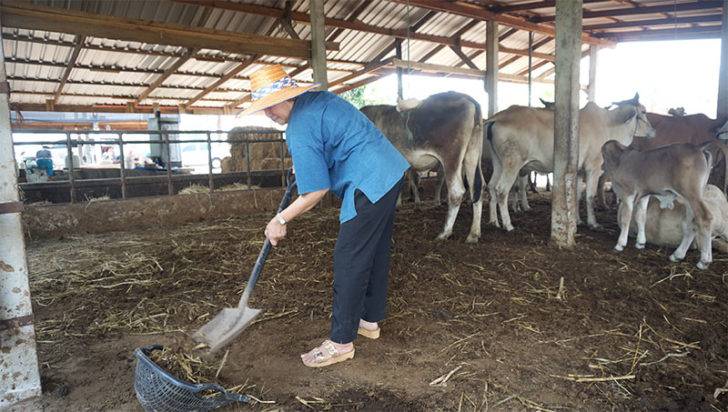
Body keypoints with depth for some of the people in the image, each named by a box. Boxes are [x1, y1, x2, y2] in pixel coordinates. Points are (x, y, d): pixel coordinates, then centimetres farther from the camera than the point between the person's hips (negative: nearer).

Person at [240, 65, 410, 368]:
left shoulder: (300, 132, -17)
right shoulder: (318, 98, 11)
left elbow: (316, 192, -15)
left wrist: (281, 220, -3)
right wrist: (303, 164, 31)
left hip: (369, 186, -10)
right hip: (392, 170, 10)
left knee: (349, 262, -3)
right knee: (376, 252, 17)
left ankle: (341, 342, 7)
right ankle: (370, 320, 32)